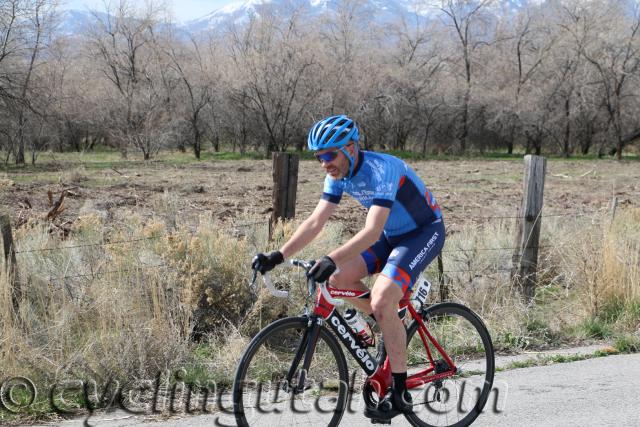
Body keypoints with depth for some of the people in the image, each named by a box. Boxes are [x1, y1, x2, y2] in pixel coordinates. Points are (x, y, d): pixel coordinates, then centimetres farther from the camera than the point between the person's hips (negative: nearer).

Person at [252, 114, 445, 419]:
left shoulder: (381, 170, -31)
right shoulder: (339, 175, -7)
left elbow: (371, 231, -40)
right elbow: (316, 221, -9)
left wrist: (331, 259, -51)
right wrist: (279, 255, -20)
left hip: (424, 232, -8)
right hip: (392, 234, 8)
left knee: (381, 301, -25)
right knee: (339, 279, -9)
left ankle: (400, 394, -15)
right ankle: (391, 328, 16)